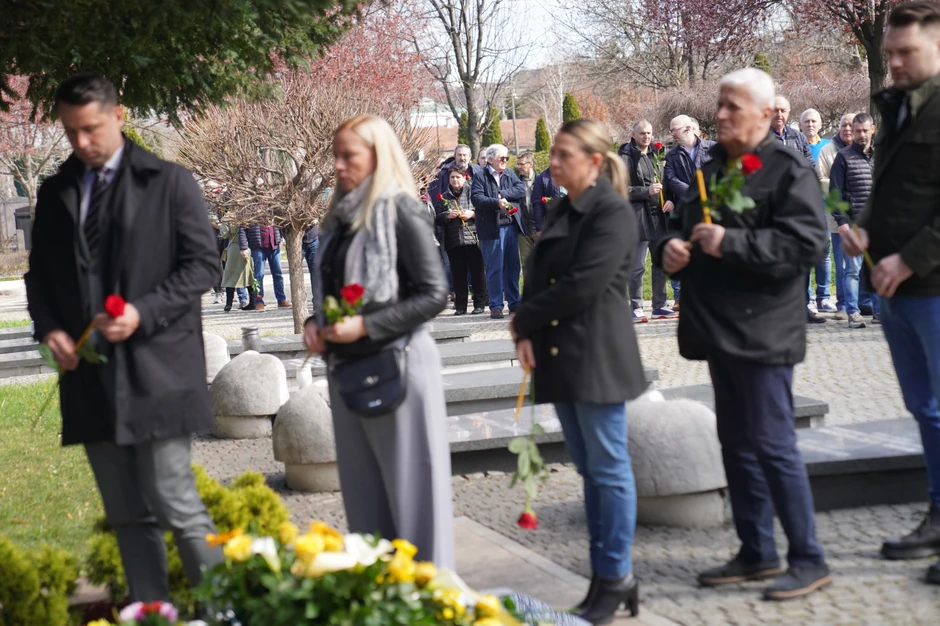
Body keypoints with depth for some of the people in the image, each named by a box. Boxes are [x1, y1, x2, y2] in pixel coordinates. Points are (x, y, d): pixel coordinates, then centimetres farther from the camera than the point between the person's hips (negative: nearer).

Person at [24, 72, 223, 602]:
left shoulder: (169, 182, -2)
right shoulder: (57, 192, 12)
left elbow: (203, 264, -4)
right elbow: (40, 272, 18)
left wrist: (144, 313, -16)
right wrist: (49, 327, -1)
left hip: (155, 370, -5)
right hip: (89, 374, 5)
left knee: (175, 504, -7)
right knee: (127, 515, 9)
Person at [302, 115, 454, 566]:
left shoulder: (401, 214, -11)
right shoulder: (340, 217, 11)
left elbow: (434, 294, -15)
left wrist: (366, 326, -20)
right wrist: (314, 324, 2)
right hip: (346, 367, 8)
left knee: (410, 482, -1)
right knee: (362, 486, 11)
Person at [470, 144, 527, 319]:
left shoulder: (510, 175, 13)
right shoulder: (480, 177, -2)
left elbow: (521, 190, -2)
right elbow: (476, 198, -15)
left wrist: (503, 193, -13)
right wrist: (496, 202, -26)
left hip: (511, 226, 5)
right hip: (491, 228, -5)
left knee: (513, 266, 10)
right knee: (494, 268, -3)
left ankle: (514, 303, 19)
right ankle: (496, 306, 3)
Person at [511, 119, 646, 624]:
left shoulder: (613, 214, -12)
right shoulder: (561, 212, 15)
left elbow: (581, 286, -19)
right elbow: (538, 277, 12)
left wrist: (523, 320, -8)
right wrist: (525, 334, -5)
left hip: (597, 357, -9)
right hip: (560, 356, 9)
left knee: (608, 468, -2)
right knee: (588, 468, 12)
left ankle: (616, 579, 6)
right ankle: (603, 575, 18)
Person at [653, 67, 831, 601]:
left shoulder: (789, 170, -10)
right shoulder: (712, 168, 15)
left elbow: (806, 243, -21)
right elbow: (681, 223, 25)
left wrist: (731, 243, -24)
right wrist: (670, 245, 2)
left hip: (762, 332, -8)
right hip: (720, 330, 9)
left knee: (772, 445, -7)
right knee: (737, 444, 13)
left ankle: (809, 560, 2)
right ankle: (757, 553, 23)